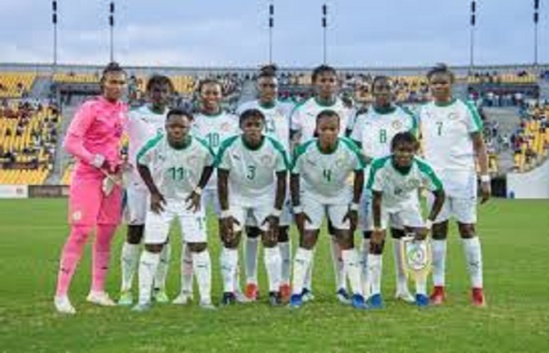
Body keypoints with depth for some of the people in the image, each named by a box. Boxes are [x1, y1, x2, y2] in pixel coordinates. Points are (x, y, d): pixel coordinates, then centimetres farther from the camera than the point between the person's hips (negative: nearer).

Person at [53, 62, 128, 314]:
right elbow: (70, 143, -16)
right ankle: (61, 294, -4)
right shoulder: (90, 108, -11)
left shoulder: (123, 110, 9)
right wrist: (99, 162, -19)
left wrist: (118, 162, 8)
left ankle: (97, 291, 21)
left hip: (111, 177, 7)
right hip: (87, 176, -7)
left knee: (106, 233, 9)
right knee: (81, 232, -10)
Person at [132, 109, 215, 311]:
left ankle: (205, 298, 6)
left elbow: (209, 166, 4)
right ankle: (144, 299, 7)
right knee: (152, 247, -2)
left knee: (199, 247, -3)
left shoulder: (200, 148, -17)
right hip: (162, 200, 0)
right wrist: (153, 192, -5)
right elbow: (141, 163, 0)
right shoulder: (155, 146, -19)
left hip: (189, 201, 1)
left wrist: (198, 190, -4)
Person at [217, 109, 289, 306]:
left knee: (270, 241, -4)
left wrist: (276, 212, -10)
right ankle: (228, 291, 0)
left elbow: (281, 181, -10)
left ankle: (275, 290, 5)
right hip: (236, 196, 0)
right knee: (230, 241, -7)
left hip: (266, 197, 0)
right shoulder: (229, 148, -21)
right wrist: (225, 212, -14)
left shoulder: (275, 149, -20)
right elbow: (222, 181, -13)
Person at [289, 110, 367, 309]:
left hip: (341, 195, 1)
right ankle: (297, 293, -2)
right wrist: (297, 209, -10)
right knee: (307, 239, -7)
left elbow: (359, 174, -8)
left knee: (346, 239, -4)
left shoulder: (350, 150, -26)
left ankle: (357, 293, 0)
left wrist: (354, 206, -8)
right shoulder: (304, 151, -27)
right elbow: (294, 177, -10)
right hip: (311, 194, -1)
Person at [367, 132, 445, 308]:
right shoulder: (380, 166, -36)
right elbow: (376, 199, -26)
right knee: (376, 242, -11)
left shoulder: (422, 169, -31)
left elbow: (440, 195, -16)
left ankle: (421, 292, 4)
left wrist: (427, 225, -18)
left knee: (418, 241, -7)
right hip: (383, 202, -2)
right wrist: (377, 228, -23)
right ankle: (375, 292, 0)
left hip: (407, 201, 2)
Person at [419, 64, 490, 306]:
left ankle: (477, 288, 3)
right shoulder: (423, 112, 9)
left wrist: (485, 178, -5)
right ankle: (438, 288, 11)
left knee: (467, 229, -1)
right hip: (435, 177, 3)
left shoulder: (465, 110, -1)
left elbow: (479, 146, 1)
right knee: (437, 230, 4)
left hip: (463, 177, -3)